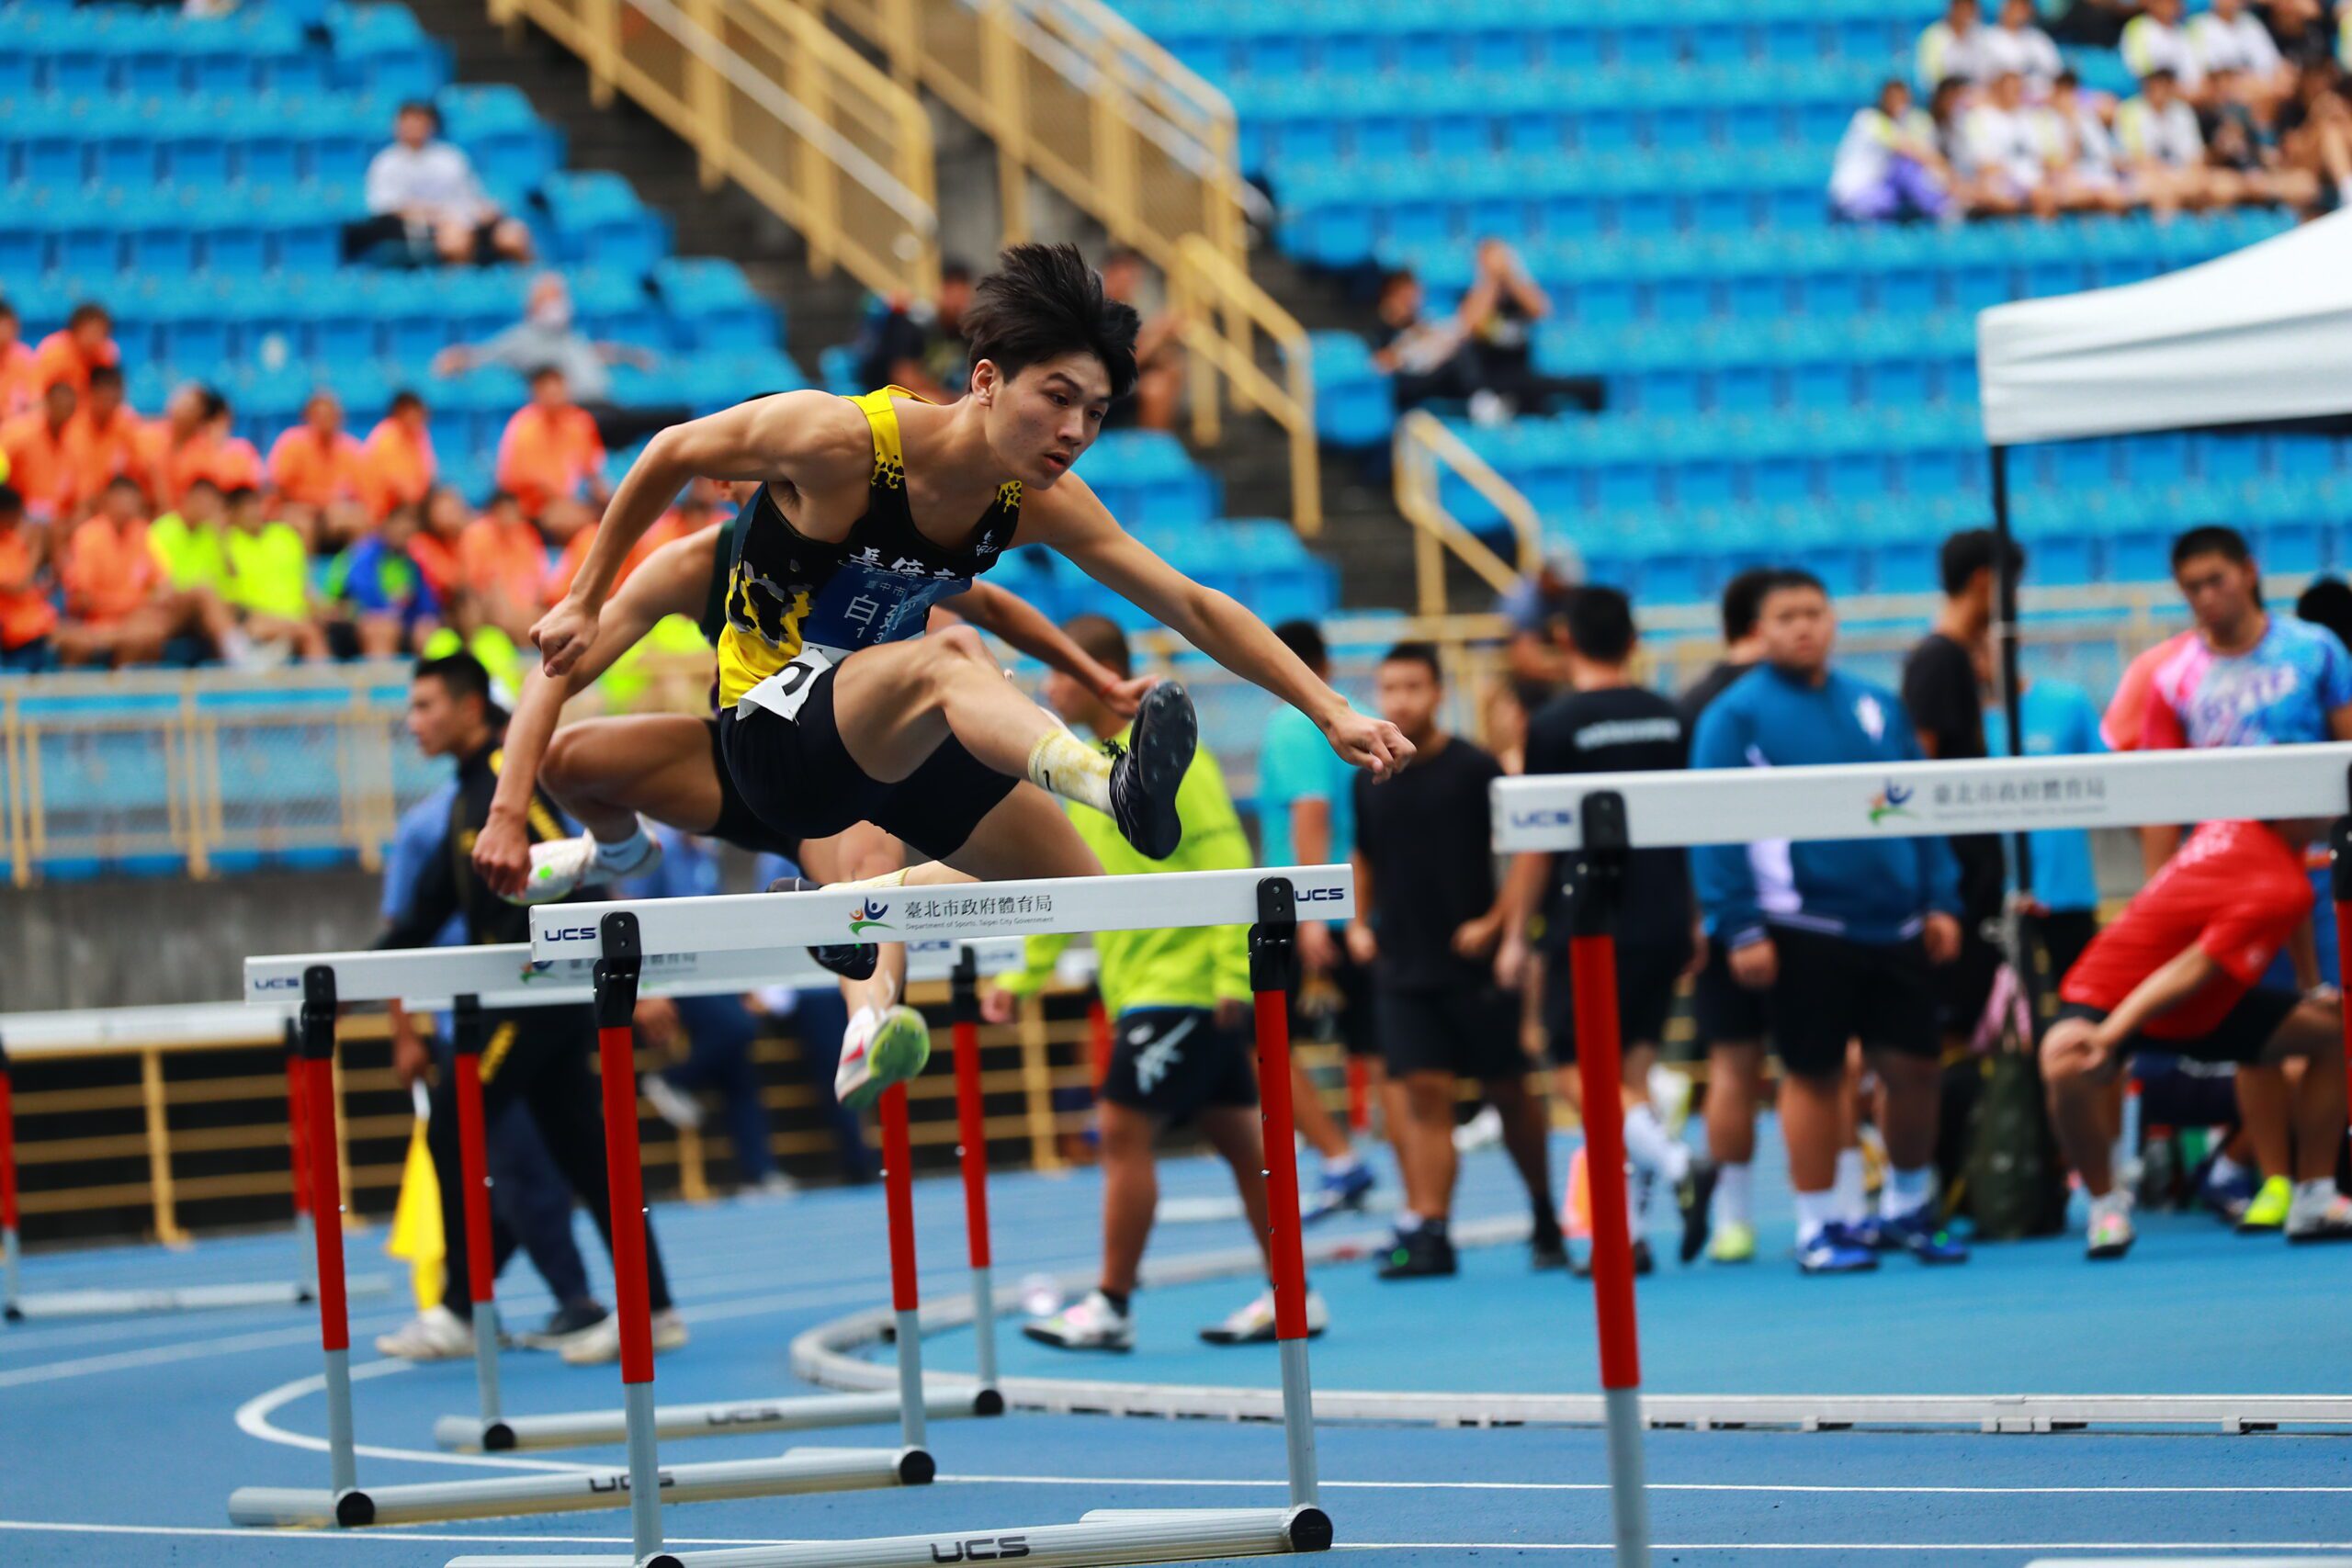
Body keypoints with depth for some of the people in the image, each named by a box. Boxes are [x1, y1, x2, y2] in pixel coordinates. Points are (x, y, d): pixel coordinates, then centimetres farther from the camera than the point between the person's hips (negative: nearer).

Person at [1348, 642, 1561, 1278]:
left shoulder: (1473, 768, -7)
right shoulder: (1371, 779, 7)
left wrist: (1495, 921, -13)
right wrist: (1359, 922, 8)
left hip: (1474, 962, -3)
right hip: (1402, 962, 3)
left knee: (1507, 1091, 6)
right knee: (1422, 1091, -7)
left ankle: (1546, 1219, 23)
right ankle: (1428, 1231, -10)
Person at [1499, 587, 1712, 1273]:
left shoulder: (1554, 726, -6)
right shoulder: (1670, 720, 7)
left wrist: (1516, 934, 1)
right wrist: (1695, 924, 22)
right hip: (1664, 925, 5)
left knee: (1578, 1073, -1)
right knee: (1630, 1074, 8)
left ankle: (1678, 1165, -23)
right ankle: (1628, 1233, 2)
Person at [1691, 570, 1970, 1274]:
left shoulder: (1879, 707, 13)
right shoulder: (1735, 716, -3)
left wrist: (1940, 899, 8)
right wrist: (1738, 927, -12)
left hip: (1894, 922, 5)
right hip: (1802, 925, -5)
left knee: (1915, 1069, 7)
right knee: (1813, 1075, 0)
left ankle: (1908, 1209, 26)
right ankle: (1820, 1225, 12)